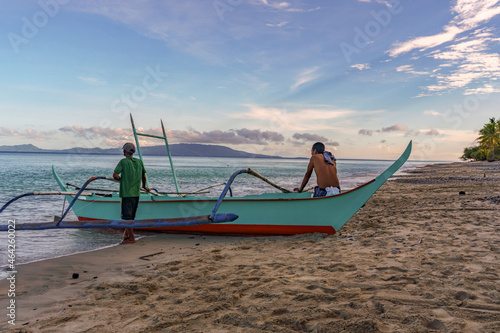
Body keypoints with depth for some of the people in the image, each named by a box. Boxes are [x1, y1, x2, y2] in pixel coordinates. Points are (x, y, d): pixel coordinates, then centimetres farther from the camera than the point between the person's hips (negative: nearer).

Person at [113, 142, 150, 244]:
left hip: (126, 192, -6)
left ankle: (131, 237, -2)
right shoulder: (139, 162, 7)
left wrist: (121, 179, 8)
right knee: (131, 215, 16)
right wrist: (144, 186, 35)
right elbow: (143, 176, 18)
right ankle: (126, 233, 26)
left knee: (127, 216, -2)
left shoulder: (123, 161, -7)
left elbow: (115, 175, -13)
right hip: (136, 193, 6)